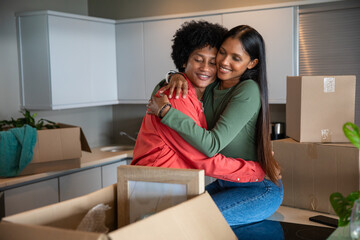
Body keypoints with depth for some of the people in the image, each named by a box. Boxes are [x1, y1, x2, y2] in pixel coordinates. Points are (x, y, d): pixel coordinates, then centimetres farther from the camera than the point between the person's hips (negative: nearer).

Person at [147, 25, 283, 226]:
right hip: (223, 182, 7)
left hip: (259, 189, -7)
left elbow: (212, 145, -29)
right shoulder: (212, 86, 0)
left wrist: (166, 111, -26)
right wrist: (177, 77, -6)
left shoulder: (249, 91, -22)